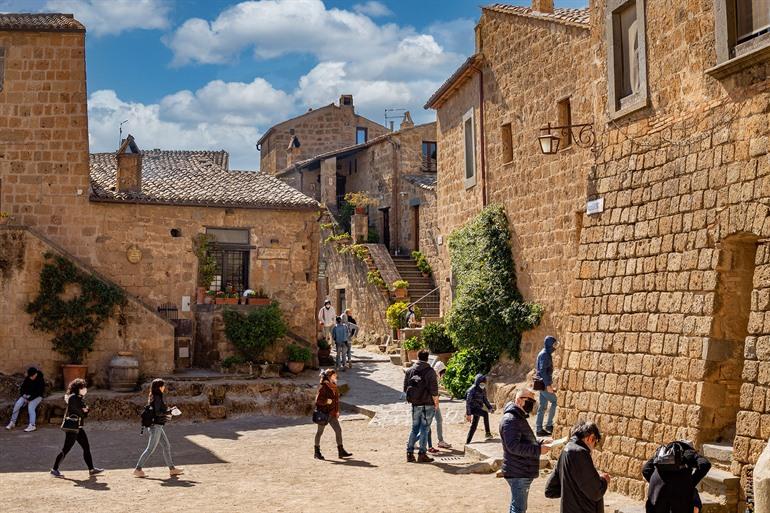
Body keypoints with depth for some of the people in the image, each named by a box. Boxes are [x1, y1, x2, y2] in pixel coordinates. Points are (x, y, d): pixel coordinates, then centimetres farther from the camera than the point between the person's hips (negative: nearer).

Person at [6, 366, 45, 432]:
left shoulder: (41, 380, -17)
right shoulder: (27, 379, -1)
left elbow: (39, 392, -20)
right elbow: (23, 387, 9)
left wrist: (29, 399, -23)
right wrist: (24, 395, -9)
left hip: (37, 396, -5)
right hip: (27, 395, 5)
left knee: (31, 407, -32)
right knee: (17, 405, -18)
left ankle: (32, 425, -36)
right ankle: (12, 422, -8)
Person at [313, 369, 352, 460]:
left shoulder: (334, 386, 9)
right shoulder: (323, 387, -15)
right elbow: (318, 400, -17)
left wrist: (337, 411, 13)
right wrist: (326, 401, -27)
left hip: (331, 413, 8)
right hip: (323, 413, -8)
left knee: (338, 430, 2)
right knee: (320, 431, 5)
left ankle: (341, 451, 7)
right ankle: (317, 453, 15)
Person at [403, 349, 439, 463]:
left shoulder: (409, 371, 3)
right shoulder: (430, 371, -11)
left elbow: (405, 388, 7)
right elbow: (434, 390, -13)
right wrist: (436, 403, -1)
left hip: (415, 405, 4)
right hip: (428, 405, -4)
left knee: (414, 428, 14)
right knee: (424, 429, 2)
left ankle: (410, 453, 11)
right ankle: (422, 454, 3)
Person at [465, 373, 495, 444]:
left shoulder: (483, 390, 8)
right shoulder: (472, 390, -17)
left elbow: (485, 400, 20)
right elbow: (468, 402, -18)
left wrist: (490, 407, 6)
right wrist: (468, 414, -22)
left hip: (478, 408, 9)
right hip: (473, 408, -9)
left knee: (473, 426, 12)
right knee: (485, 413, -27)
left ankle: (467, 442, 22)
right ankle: (487, 433, -21)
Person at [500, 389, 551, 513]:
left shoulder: (519, 418, 17)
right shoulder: (510, 420, -17)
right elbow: (513, 446, -27)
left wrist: (539, 444, 9)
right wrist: (538, 450, -26)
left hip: (524, 473, 11)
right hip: (517, 473, -11)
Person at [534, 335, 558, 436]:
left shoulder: (546, 354, 16)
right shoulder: (544, 354, -13)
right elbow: (542, 371, -20)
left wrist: (549, 384, 23)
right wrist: (548, 385, -23)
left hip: (543, 384, 10)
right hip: (544, 384, -10)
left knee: (543, 407, 9)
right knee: (554, 401, -8)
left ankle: (539, 429, 10)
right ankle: (549, 425, -5)